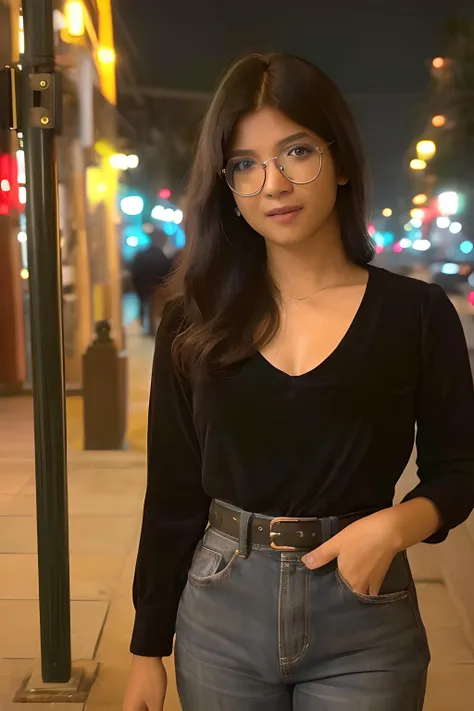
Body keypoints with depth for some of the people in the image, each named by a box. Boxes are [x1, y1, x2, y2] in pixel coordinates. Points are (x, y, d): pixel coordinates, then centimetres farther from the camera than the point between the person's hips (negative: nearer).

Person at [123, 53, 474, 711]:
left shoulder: (417, 312, -6)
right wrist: (148, 649, 4)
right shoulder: (195, 322, -2)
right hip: (220, 619, 2)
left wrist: (395, 525, -17)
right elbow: (173, 495, 2)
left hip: (364, 623, -1)